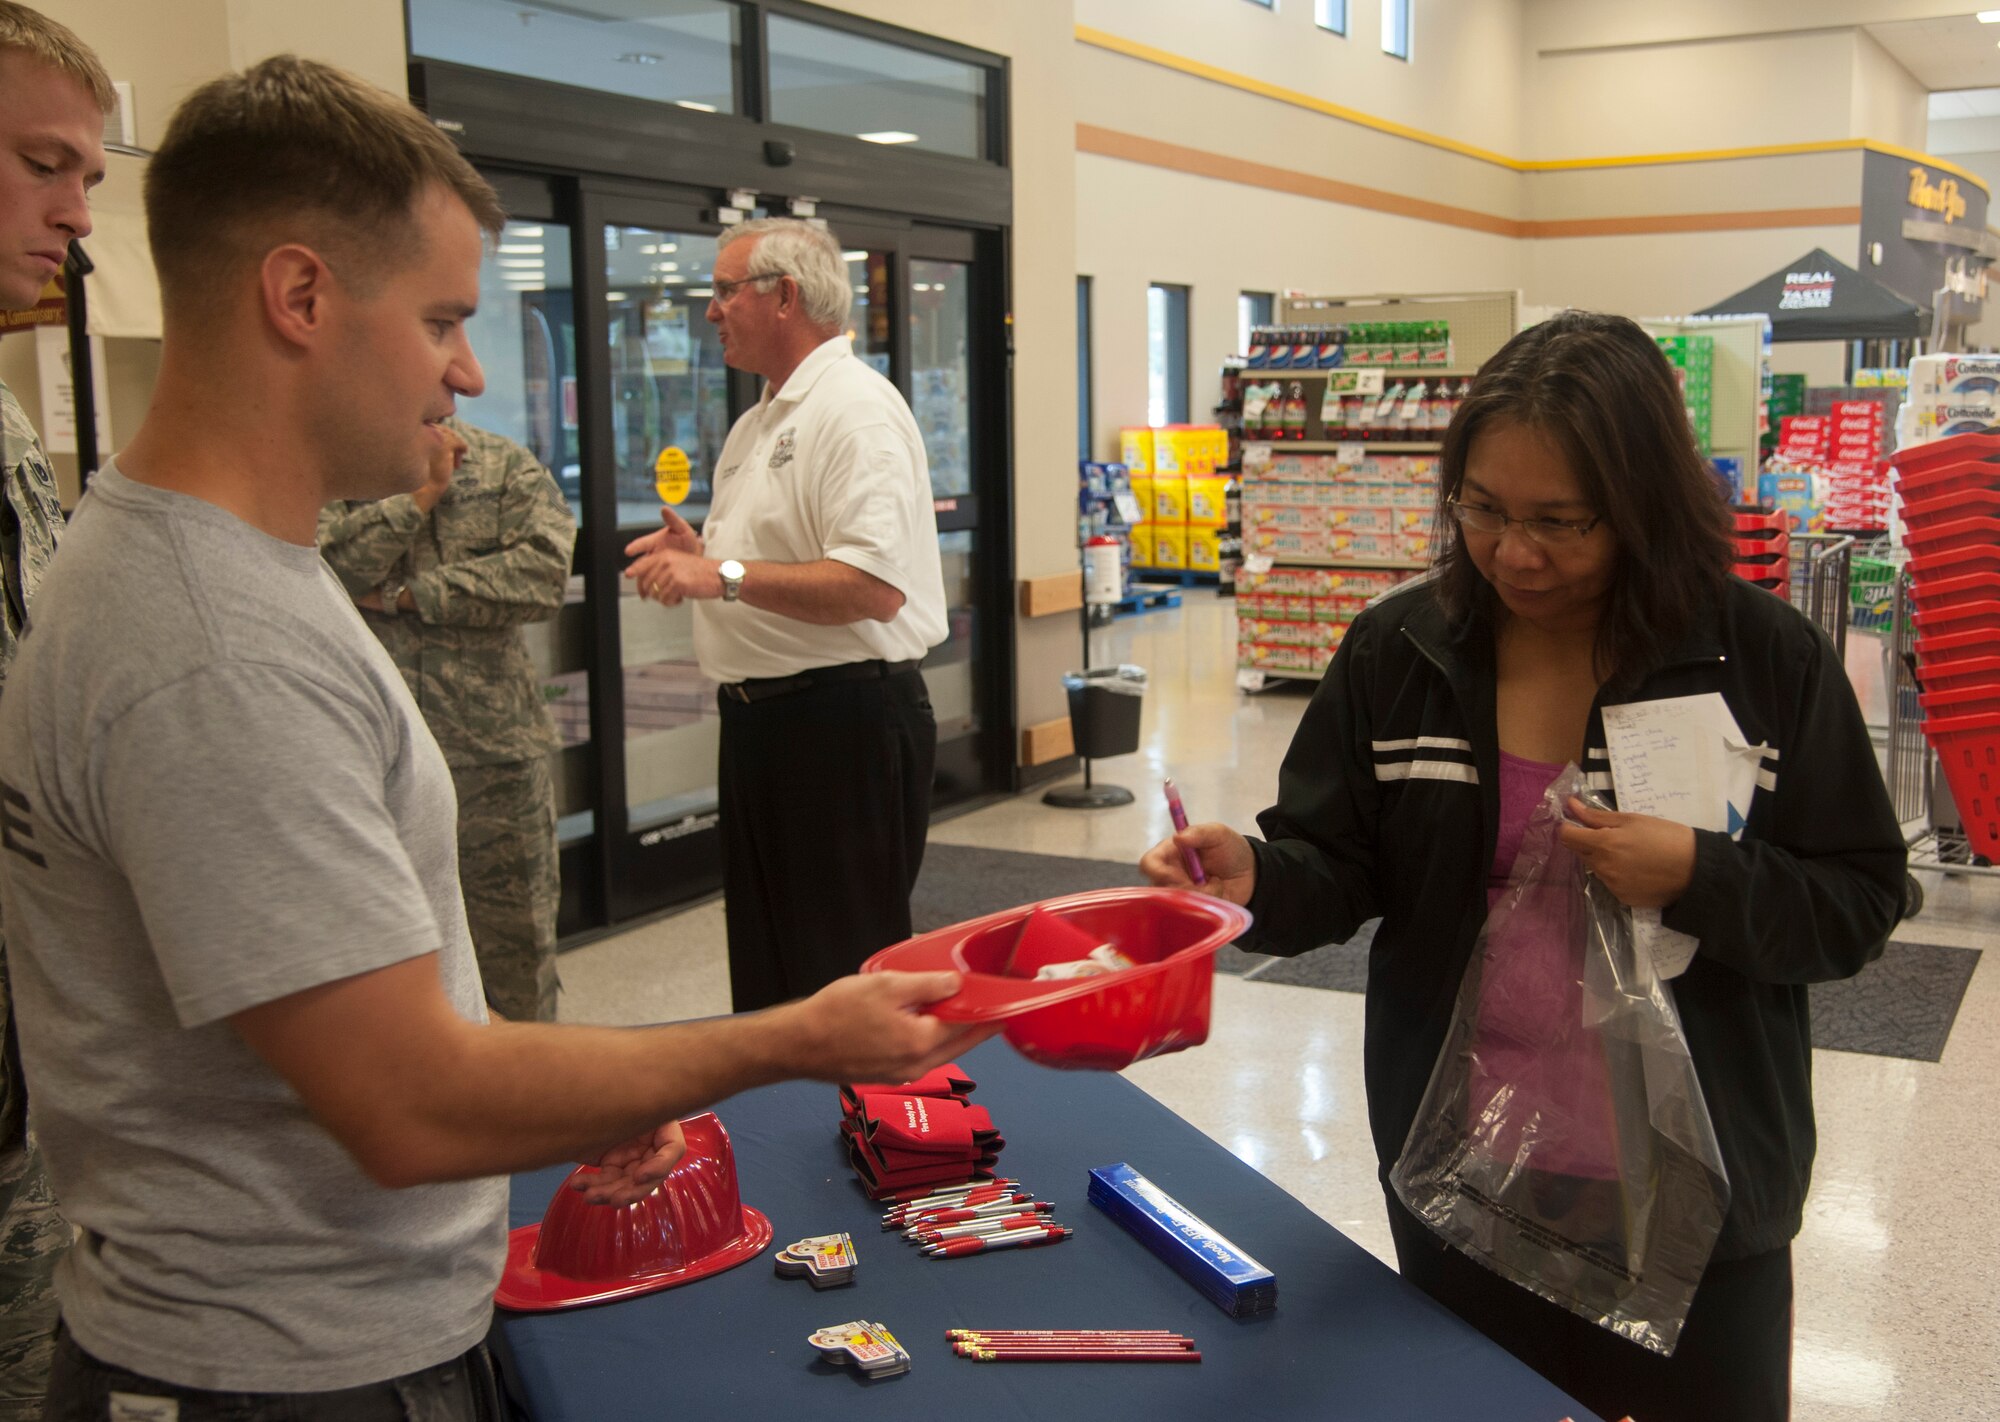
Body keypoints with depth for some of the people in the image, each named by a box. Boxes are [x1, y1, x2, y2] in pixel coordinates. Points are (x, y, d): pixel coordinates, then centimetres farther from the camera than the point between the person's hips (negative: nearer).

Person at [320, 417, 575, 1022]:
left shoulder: (508, 466, 5)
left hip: (494, 750, 1)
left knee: (516, 940, 10)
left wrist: (407, 596, -11)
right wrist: (423, 490, -11)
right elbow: (326, 567, -13)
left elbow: (545, 571, -11)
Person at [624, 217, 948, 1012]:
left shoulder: (855, 410, -14)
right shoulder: (759, 422, 18)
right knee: (767, 963, 18)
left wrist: (726, 576, -22)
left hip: (844, 722, -10)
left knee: (848, 976, -1)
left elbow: (873, 587, -25)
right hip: (760, 715, 10)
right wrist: (698, 556, 7)